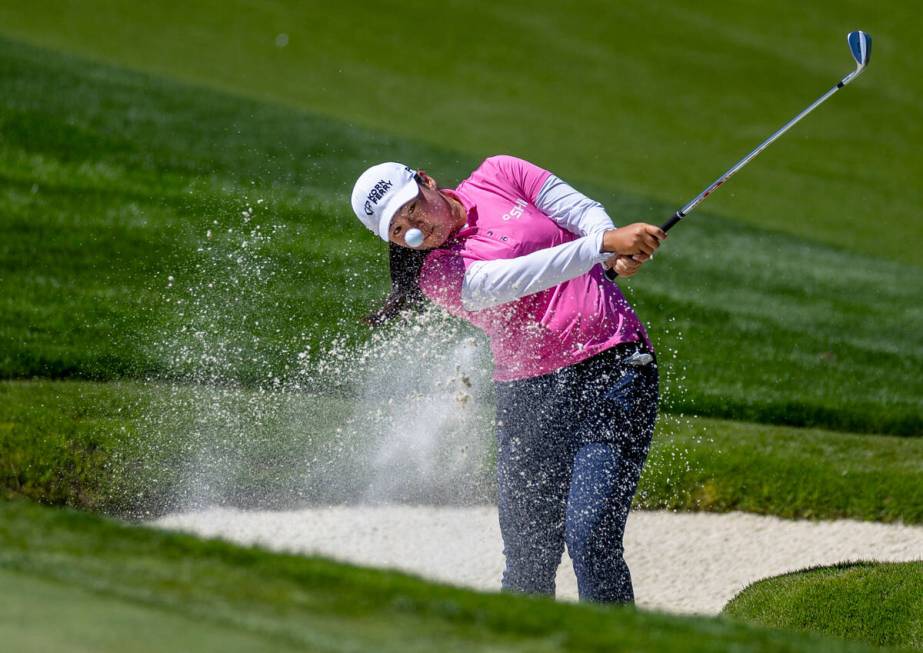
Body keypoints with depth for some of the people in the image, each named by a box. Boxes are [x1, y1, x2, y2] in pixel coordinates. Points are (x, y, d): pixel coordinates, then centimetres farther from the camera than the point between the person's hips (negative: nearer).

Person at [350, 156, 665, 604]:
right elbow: (523, 277, -20)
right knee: (528, 560, -2)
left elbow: (587, 215, 4)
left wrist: (620, 256, -17)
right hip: (528, 395, 0)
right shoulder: (437, 275, -6)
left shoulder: (500, 176, 5)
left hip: (613, 369, 0)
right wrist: (605, 244, -31)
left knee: (589, 537, -14)